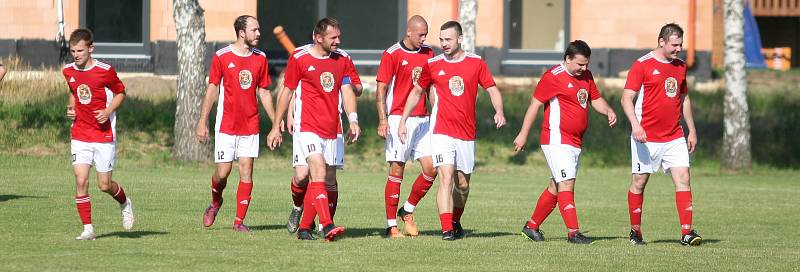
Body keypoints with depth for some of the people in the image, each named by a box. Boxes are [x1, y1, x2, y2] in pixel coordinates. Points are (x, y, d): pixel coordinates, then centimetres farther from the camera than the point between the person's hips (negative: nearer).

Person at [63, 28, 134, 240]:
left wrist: (108, 111, -14)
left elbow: (120, 93, 2)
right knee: (81, 181, -10)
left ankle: (125, 204, 34)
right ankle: (87, 229, -4)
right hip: (79, 134, 3)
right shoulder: (69, 71, 2)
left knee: (105, 185, 1)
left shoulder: (105, 71, -11)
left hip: (104, 134, -3)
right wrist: (71, 108, 3)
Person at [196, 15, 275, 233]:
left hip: (250, 126, 3)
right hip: (226, 125, -3)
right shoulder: (222, 56, -4)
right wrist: (202, 122, -3)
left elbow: (264, 93, 12)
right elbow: (212, 90, 0)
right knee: (223, 171, -3)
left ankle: (239, 221, 1)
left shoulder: (260, 58, 6)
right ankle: (215, 202, 28)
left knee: (246, 172, -4)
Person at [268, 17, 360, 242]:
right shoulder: (299, 59, -4)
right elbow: (286, 92, 3)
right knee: (319, 173, -20)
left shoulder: (342, 60, 9)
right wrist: (276, 127, 5)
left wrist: (353, 119, -8)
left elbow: (347, 90, 9)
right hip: (307, 128, -5)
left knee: (323, 179, 6)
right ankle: (327, 226, -29)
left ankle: (304, 227, 17)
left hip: (331, 130, 5)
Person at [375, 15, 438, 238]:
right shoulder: (392, 54, -5)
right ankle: (391, 226, 1)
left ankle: (407, 211, 16)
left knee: (431, 169, -3)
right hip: (398, 118, -5)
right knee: (397, 171, -4)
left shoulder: (428, 54, 10)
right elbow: (381, 89, -6)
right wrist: (383, 120, -15)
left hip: (422, 119, 5)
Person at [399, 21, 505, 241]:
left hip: (467, 135, 2)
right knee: (446, 178, -17)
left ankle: (455, 222, 34)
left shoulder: (476, 63, 3)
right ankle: (446, 229, -21)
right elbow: (416, 92, 15)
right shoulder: (432, 65, 3)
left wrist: (499, 111, -13)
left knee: (463, 184, 11)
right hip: (442, 132, -2)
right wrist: (403, 121, 11)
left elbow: (492, 90, 7)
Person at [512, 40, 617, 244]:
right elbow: (535, 104, -9)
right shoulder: (553, 76, -11)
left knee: (556, 187, 13)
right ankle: (573, 233, -17)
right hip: (557, 141, -8)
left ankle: (532, 226, 25)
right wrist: (523, 134, -9)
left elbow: (595, 100, 23)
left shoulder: (586, 76, 12)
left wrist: (608, 111, 0)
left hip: (576, 142, 8)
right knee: (567, 185, -14)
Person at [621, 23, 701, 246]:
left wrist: (692, 130, 19)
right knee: (639, 182, 3)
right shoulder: (642, 65, -6)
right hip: (646, 137, -5)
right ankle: (635, 232, 16)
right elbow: (627, 98, -10)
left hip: (674, 138, 5)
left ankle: (687, 232, -10)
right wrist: (635, 125, -24)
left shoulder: (680, 67, 13)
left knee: (683, 179, -7)